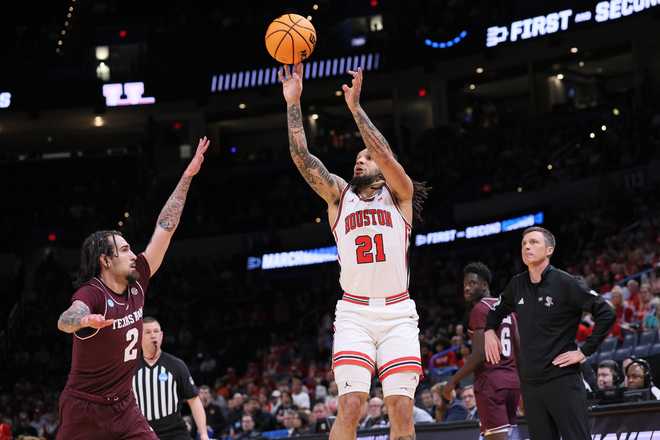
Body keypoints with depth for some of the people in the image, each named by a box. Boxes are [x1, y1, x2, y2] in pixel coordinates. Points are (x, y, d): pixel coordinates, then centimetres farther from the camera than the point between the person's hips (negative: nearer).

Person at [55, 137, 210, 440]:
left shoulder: (136, 283, 1)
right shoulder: (91, 293, -18)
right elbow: (65, 321, -41)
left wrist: (187, 176, 6)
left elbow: (165, 227, 5)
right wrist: (84, 319, -65)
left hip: (123, 406, 6)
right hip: (84, 409, -6)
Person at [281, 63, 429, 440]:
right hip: (354, 314, 1)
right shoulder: (339, 194, 14)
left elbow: (385, 154, -11)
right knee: (351, 406, -14)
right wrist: (293, 102, -2)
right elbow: (301, 156, 4)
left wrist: (355, 107, -14)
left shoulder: (399, 195, 8)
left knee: (402, 409, -7)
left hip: (398, 314, 0)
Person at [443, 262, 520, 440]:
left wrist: (453, 381, -9)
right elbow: (520, 350, 16)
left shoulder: (479, 310, -8)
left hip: (490, 381, -8)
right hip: (512, 380, 8)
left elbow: (479, 354, -16)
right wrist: (521, 383, 23)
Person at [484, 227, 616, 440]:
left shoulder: (565, 283, -8)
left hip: (563, 380, -6)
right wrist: (489, 330, 13)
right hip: (529, 382, 6)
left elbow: (606, 314, -9)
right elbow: (498, 310, 31)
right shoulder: (517, 285, 9)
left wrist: (585, 351, -11)